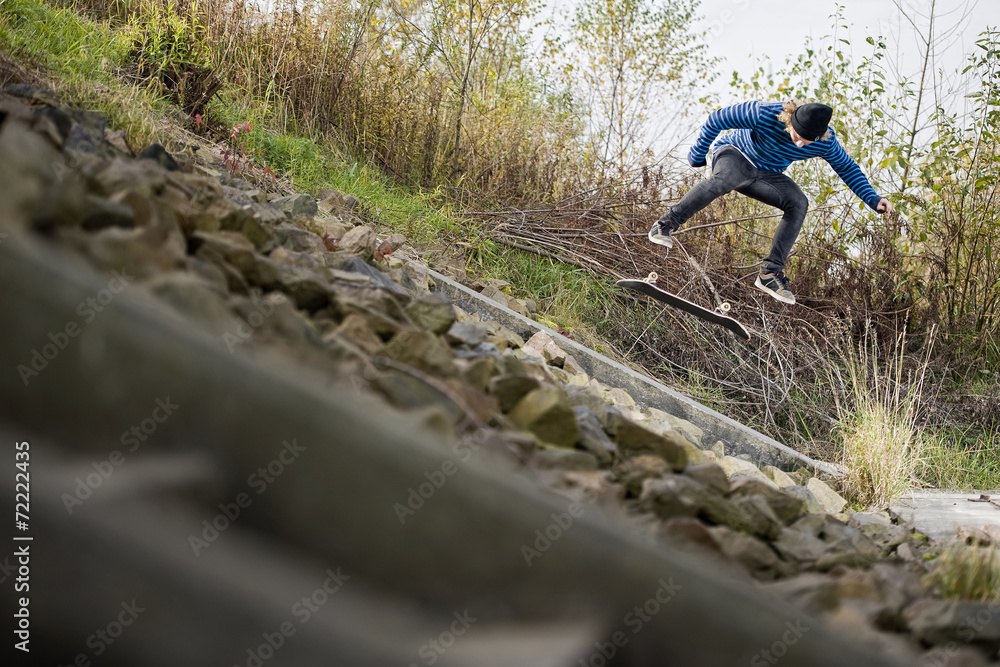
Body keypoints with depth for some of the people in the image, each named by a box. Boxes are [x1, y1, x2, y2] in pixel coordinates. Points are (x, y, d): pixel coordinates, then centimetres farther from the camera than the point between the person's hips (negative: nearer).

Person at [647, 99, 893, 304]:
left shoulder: (826, 142, -19)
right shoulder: (765, 114, -32)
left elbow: (847, 167, 0)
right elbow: (718, 118, -20)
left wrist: (872, 198, -8)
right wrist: (697, 154, -11)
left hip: (767, 175, 5)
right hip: (734, 155, -4)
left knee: (798, 203, -21)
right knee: (723, 180, -40)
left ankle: (770, 273, -19)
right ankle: (668, 222, -33)